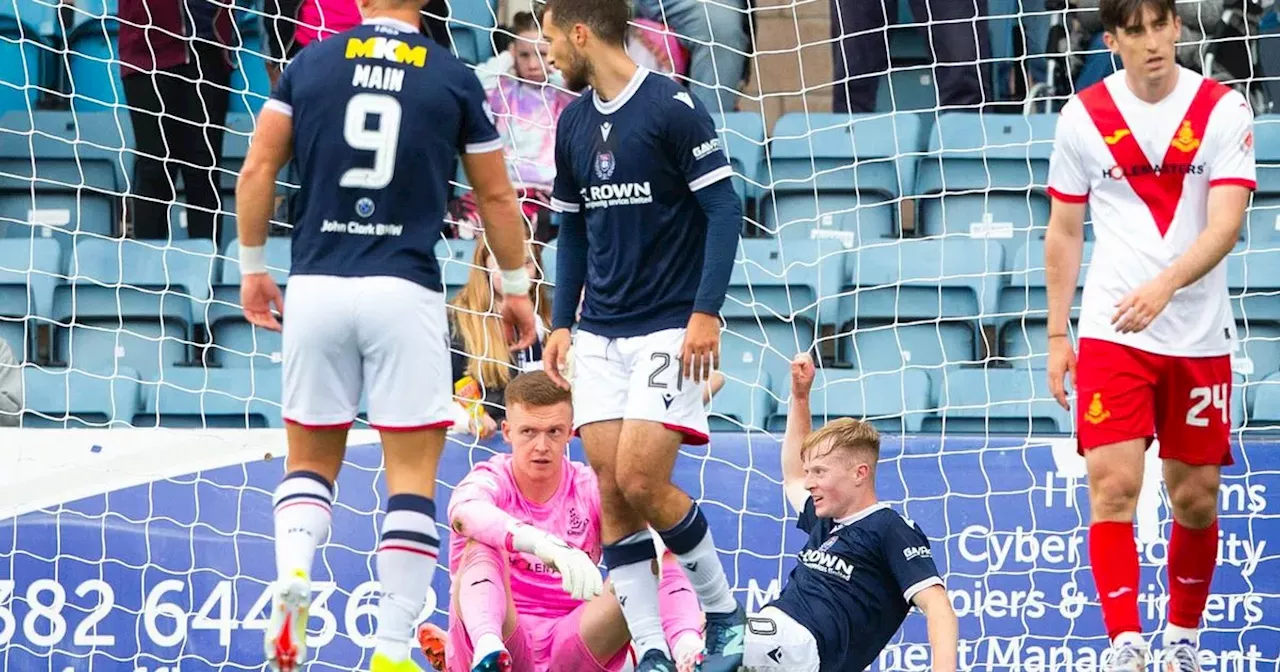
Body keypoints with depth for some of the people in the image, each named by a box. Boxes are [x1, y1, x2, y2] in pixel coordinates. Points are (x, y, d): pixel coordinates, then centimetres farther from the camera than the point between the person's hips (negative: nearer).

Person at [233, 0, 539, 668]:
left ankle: (292, 574, -13)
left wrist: (252, 266, 15)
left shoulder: (308, 64, 6)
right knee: (413, 472, 3)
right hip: (404, 290, -2)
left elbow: (256, 170, 4)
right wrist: (516, 287, 23)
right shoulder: (454, 79, 3)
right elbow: (497, 197, 10)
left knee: (310, 460, 16)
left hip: (315, 287, 2)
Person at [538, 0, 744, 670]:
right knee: (612, 496, -2)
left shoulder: (673, 107, -10)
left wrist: (706, 312, -18)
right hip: (599, 337, 6)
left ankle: (724, 615, 4)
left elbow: (724, 209, -11)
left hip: (669, 329, -6)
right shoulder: (574, 123, 11)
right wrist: (560, 323, 12)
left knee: (640, 482, -16)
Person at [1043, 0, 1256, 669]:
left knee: (1196, 499, 7)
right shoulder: (1084, 116, 1)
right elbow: (1064, 231, 9)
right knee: (1113, 488, -13)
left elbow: (1225, 225, -14)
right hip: (1110, 336, 0)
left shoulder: (1223, 111, -4)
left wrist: (1164, 286, -30)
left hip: (1199, 336, 0)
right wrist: (1056, 335, 7)